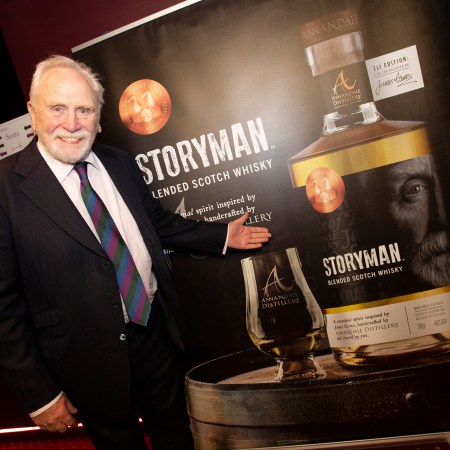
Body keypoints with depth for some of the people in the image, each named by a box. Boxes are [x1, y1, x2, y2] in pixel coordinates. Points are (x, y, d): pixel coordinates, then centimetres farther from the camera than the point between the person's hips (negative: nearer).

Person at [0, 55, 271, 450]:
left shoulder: (120, 164, 1)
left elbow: (158, 220, 17)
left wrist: (222, 235, 14)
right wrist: (39, 394, -12)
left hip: (158, 332, 5)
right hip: (90, 361, -4)